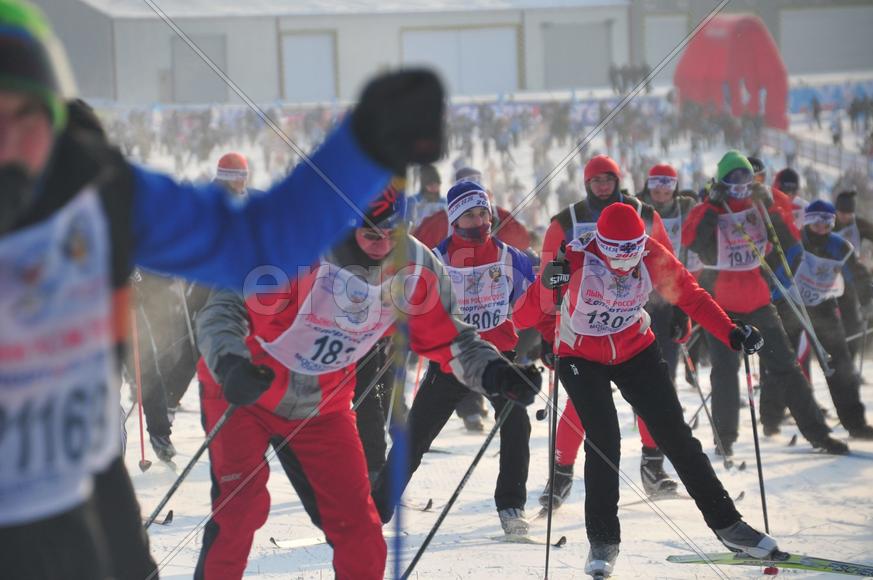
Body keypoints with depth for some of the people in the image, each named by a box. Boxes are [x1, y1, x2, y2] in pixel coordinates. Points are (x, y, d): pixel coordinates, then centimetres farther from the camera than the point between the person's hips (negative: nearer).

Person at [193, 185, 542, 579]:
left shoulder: (415, 266, -13)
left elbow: (445, 337, -1)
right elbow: (225, 309, -30)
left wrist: (492, 372, -20)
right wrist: (229, 363, -49)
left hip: (323, 408, 4)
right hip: (243, 396, -4)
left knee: (356, 525, 2)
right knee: (241, 505, -17)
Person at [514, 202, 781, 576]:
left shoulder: (652, 257, -20)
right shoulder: (576, 260, -28)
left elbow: (689, 295, -6)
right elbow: (524, 317, -28)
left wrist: (732, 334, -18)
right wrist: (548, 287, -48)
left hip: (636, 352, 3)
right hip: (581, 359, -3)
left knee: (675, 434, 0)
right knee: (604, 440, -17)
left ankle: (725, 523, 11)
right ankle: (602, 540, -2)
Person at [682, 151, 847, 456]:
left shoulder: (760, 209, 3)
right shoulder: (709, 212, -7)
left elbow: (789, 241, -6)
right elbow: (690, 240, -26)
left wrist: (770, 206, -17)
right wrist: (712, 205, -26)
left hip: (758, 303, 3)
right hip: (720, 305, -3)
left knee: (786, 366, 4)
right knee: (725, 371, -6)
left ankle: (815, 431, 8)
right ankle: (725, 437, 7)